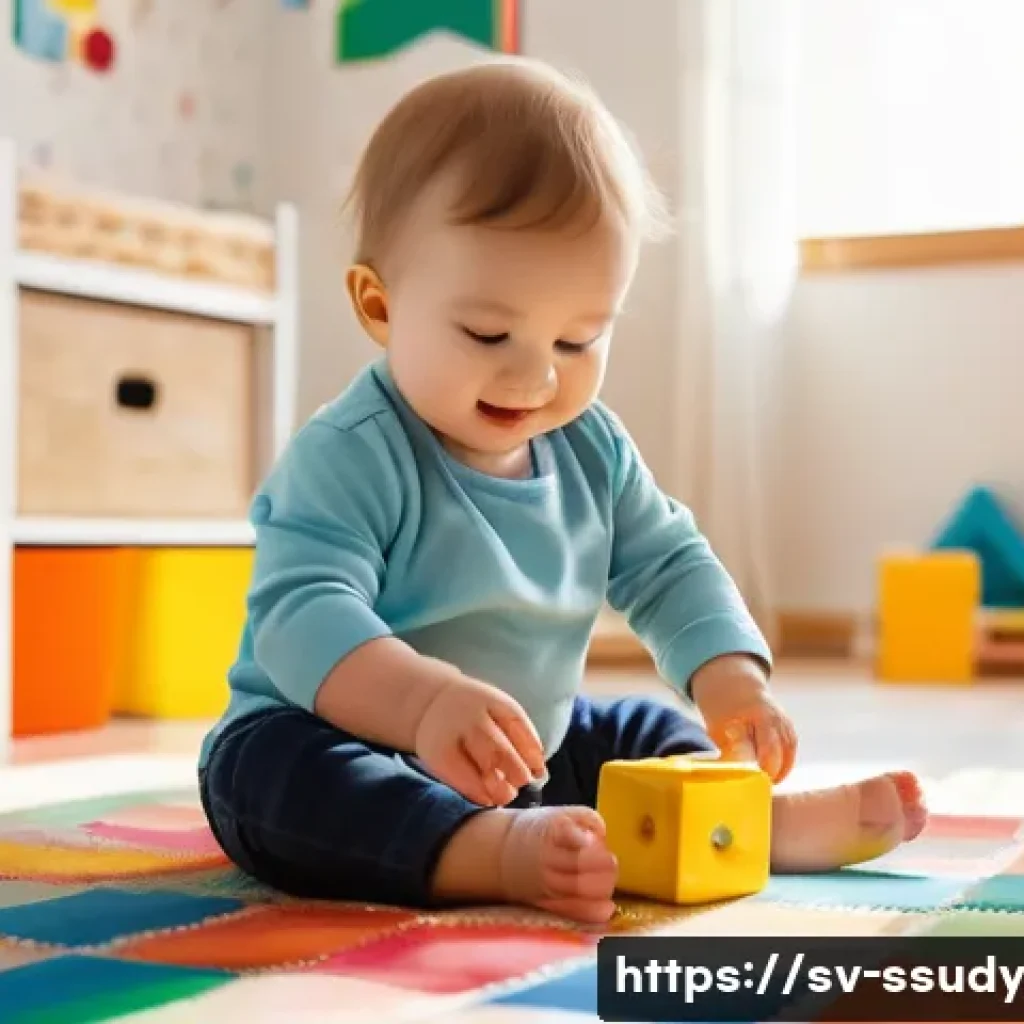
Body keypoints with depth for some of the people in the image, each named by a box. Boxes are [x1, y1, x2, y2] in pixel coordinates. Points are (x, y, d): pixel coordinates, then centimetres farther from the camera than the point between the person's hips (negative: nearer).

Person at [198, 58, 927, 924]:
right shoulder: (348, 457, -22)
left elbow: (668, 567, 10)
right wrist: (426, 700, -53)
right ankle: (500, 854, -53)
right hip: (349, 742, -7)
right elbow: (303, 613, -33)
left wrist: (728, 675, -10)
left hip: (531, 754, 7)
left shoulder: (592, 447, 1)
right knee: (273, 772, -36)